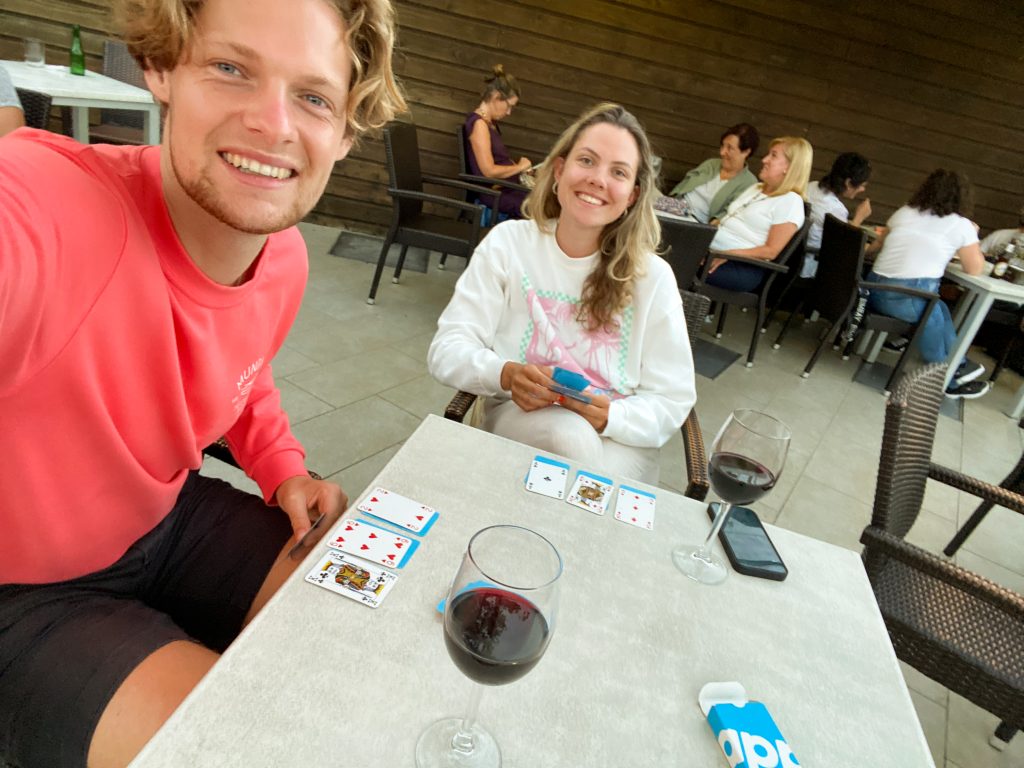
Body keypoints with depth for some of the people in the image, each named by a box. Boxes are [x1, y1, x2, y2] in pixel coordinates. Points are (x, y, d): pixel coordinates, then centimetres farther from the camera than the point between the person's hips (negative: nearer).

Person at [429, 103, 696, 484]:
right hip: (520, 415, 0)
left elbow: (672, 400, -1)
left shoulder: (653, 276, -3)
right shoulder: (507, 243, -2)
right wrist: (506, 375, -27)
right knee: (572, 437, -33)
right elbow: (447, 350, -6)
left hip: (620, 439, 1)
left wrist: (611, 417, -23)